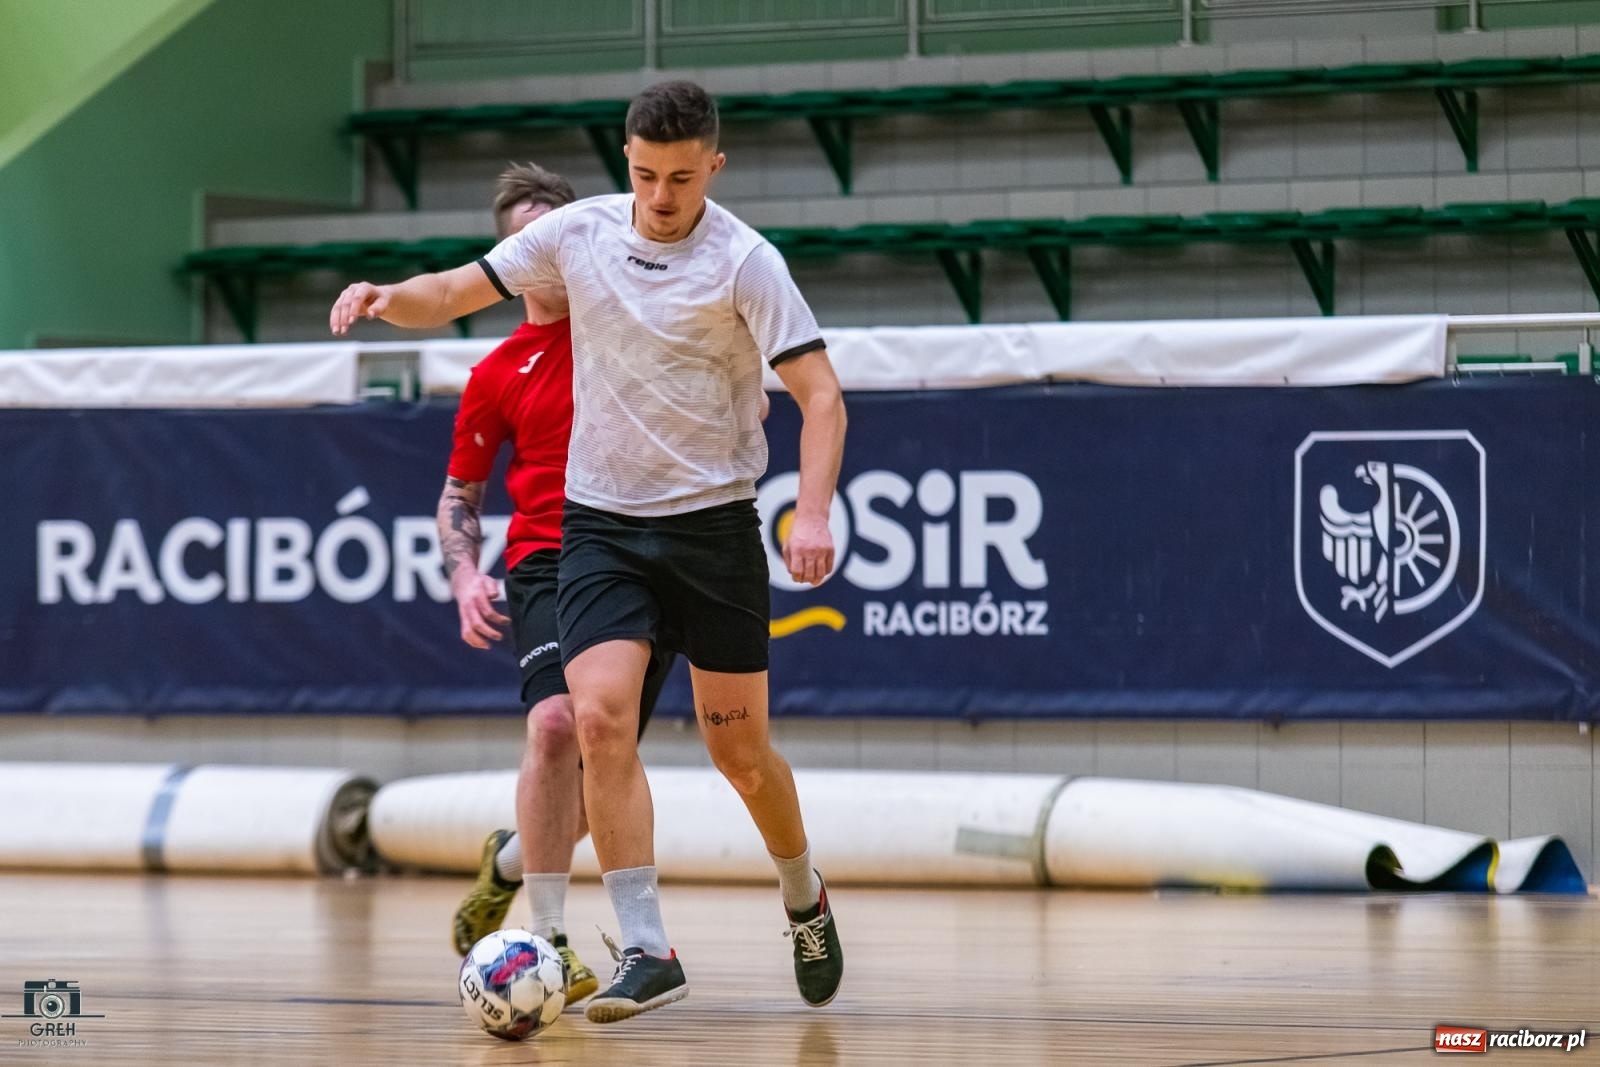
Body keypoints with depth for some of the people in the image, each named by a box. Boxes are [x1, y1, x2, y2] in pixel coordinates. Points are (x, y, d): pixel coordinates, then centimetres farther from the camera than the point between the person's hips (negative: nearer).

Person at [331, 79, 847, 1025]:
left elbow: (820, 392, -14)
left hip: (713, 522, -2)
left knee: (739, 749, 4)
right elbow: (455, 293, 8)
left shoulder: (744, 261, -12)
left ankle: (806, 903, 33)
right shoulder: (578, 234, 0)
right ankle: (648, 954, -15)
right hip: (600, 522, 3)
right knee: (601, 717, -17)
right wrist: (387, 298, -14)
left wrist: (813, 512, -28)